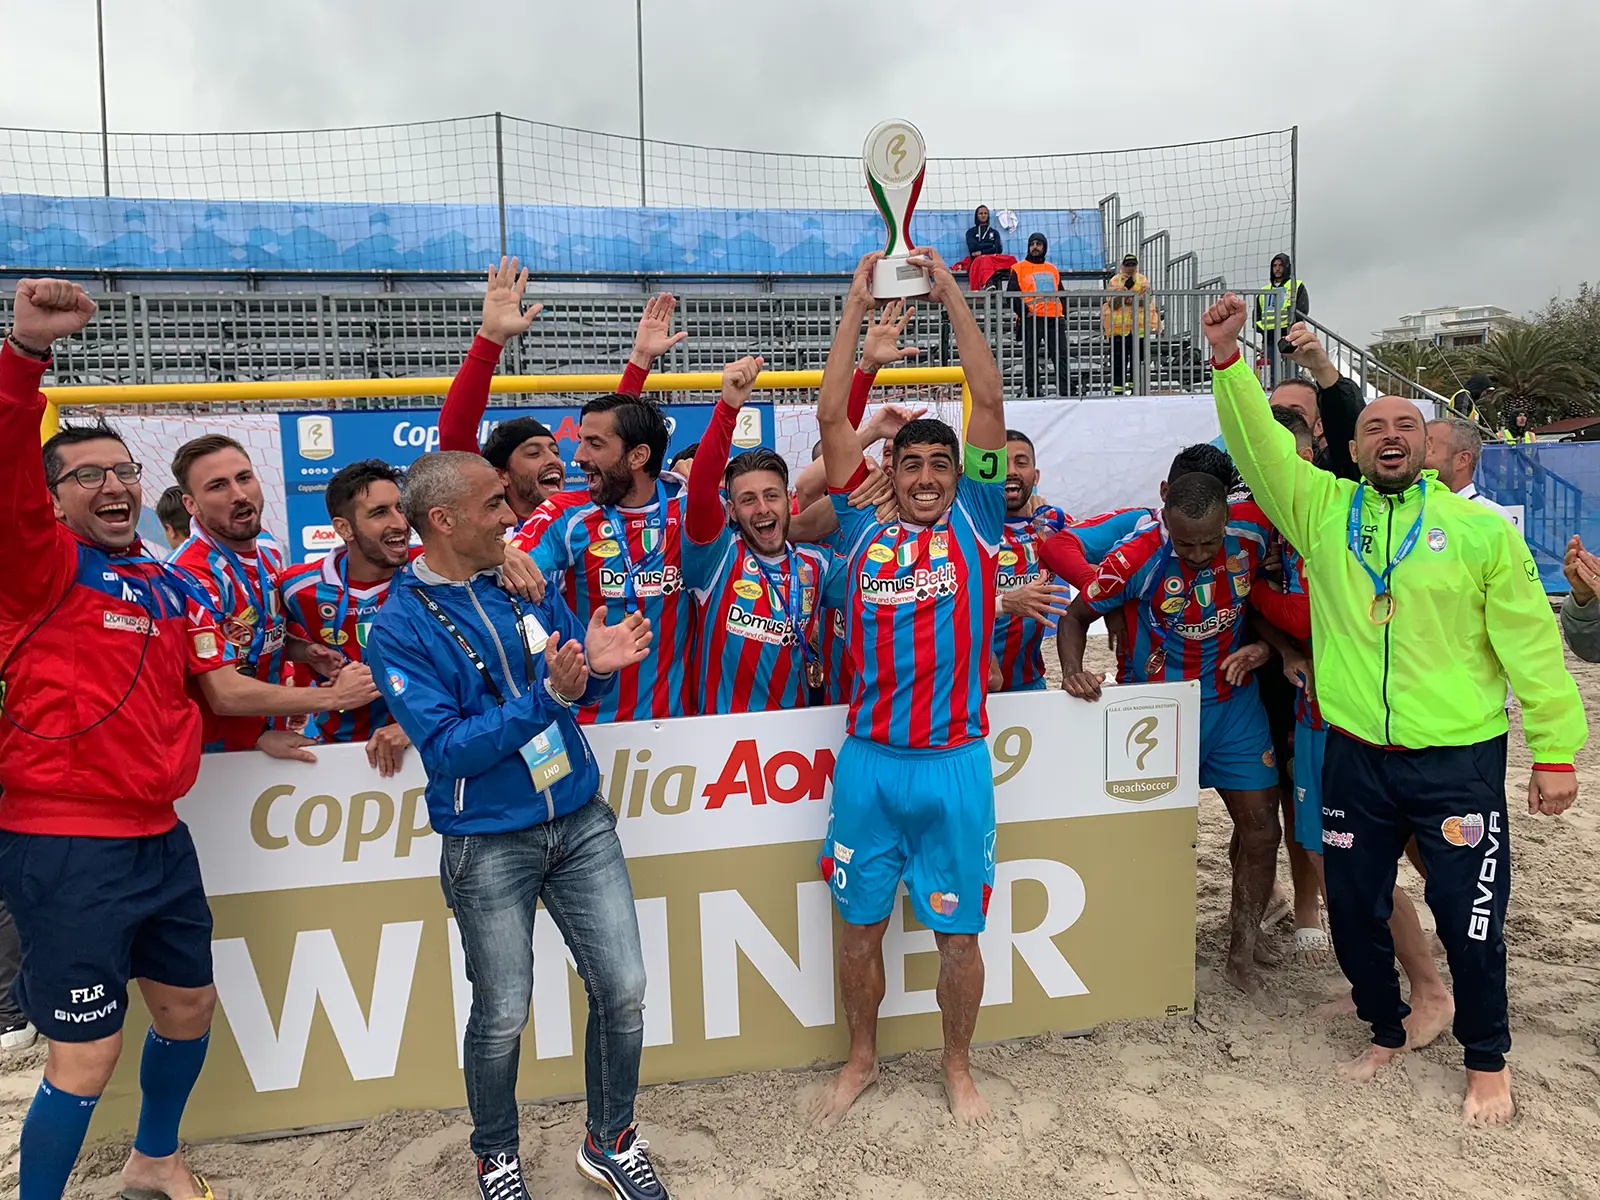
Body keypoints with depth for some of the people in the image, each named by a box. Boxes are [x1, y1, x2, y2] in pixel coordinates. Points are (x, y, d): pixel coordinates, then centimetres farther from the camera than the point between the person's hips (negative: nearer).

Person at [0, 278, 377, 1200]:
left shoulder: (173, 585, 10)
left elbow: (222, 687, 11)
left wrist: (320, 698, 1)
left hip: (161, 838, 7)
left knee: (190, 1008, 21)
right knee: (87, 1055, -1)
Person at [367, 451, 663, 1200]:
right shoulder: (400, 627, -12)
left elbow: (580, 685, 8)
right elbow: (446, 748, -19)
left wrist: (598, 666, -16)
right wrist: (545, 697, -29)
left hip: (582, 821, 4)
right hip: (489, 845, -4)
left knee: (623, 990, 8)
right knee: (502, 1015, 9)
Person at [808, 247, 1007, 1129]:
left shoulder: (975, 521, 3)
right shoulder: (864, 525, 4)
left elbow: (988, 403, -2)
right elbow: (831, 416, 1)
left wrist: (952, 296, -1)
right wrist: (856, 307, 1)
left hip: (954, 761, -1)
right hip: (867, 759, 1)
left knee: (957, 929, 11)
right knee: (860, 922, 14)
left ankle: (958, 1067, 35)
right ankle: (860, 1061, 36)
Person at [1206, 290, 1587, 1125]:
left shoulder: (1479, 529, -3)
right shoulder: (1322, 510, 2)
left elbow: (1530, 642, -3)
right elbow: (1258, 444, -8)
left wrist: (1556, 750, -5)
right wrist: (1227, 358, -20)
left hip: (1459, 762, -2)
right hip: (1356, 758, 2)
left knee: (1469, 917, 7)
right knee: (1353, 911, 13)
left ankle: (1487, 1063, 32)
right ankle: (1386, 1032, 38)